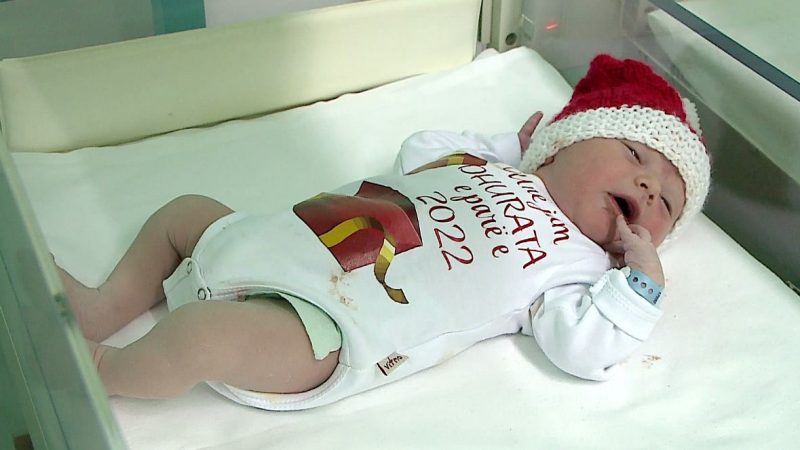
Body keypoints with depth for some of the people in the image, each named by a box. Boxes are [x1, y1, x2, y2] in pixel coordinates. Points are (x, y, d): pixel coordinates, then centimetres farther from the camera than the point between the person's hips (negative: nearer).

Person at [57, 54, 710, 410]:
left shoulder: (574, 264, 0)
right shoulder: (486, 163, 17)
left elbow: (589, 352, -14)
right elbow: (418, 150, 33)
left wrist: (644, 273, -14)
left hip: (319, 325, -7)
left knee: (203, 335, -29)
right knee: (186, 210, 18)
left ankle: (101, 369, 0)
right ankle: (104, 309, 23)